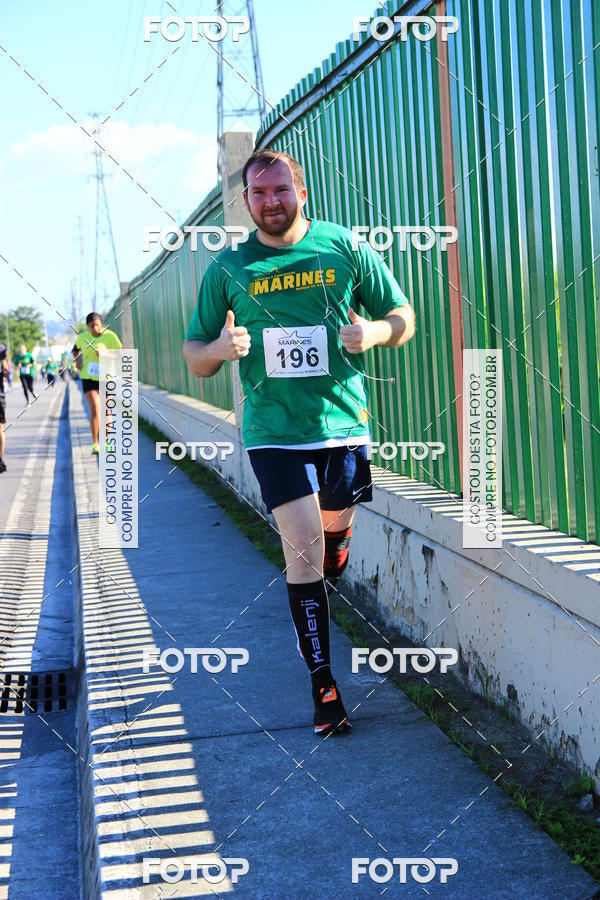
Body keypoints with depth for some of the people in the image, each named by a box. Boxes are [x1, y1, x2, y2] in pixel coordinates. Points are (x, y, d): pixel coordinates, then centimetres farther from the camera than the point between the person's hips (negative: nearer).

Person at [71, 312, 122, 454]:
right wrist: (78, 359, 1)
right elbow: (75, 349, 20)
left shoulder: (110, 336, -11)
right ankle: (95, 444, -3)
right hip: (88, 377, 1)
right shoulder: (83, 336, -1)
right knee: (95, 410, -11)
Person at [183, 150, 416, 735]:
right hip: (274, 430, -2)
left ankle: (315, 614, 48)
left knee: (336, 535, 16)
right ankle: (322, 682, -2)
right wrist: (221, 347, -16)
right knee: (303, 548, -10)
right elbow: (194, 357, 8)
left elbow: (404, 317, 9)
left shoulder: (345, 247, 4)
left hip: (344, 422, 2)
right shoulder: (228, 268, 4)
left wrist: (374, 331, -14)